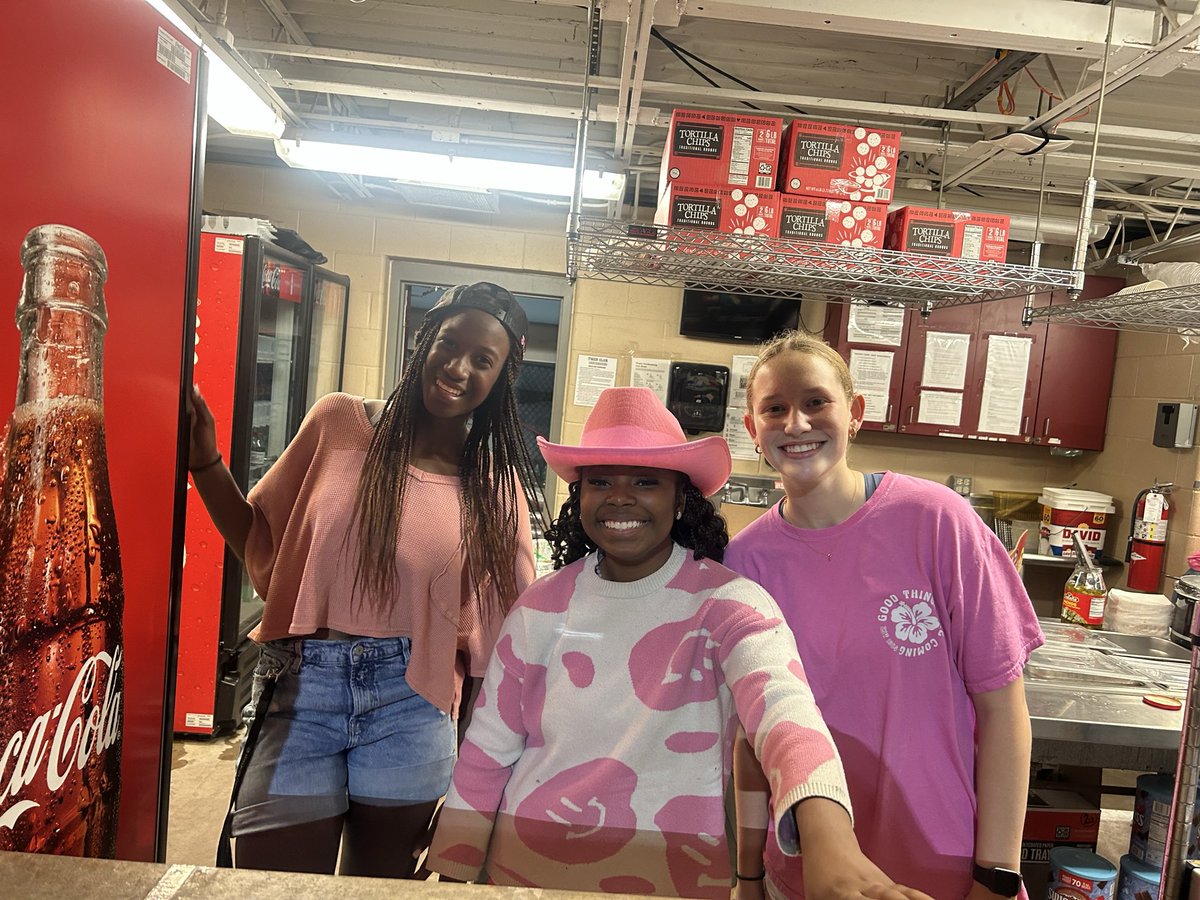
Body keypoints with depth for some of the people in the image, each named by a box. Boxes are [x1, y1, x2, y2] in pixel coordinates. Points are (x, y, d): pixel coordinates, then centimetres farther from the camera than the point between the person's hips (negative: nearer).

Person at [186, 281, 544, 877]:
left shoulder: (497, 484, -1)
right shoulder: (339, 420, -1)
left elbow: (498, 626, 4)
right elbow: (264, 547, 6)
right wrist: (205, 463, -5)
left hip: (410, 705, 1)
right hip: (298, 692, 0)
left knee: (381, 884, 17)